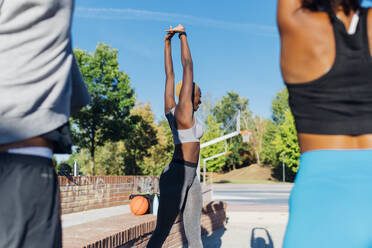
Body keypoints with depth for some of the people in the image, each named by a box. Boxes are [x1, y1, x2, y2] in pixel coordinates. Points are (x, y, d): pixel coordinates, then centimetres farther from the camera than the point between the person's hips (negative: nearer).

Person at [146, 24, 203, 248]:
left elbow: (170, 74, 15)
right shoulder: (183, 109, -9)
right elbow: (188, 64, -6)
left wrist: (168, 41, 19)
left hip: (190, 178, 9)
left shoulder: (171, 110, 11)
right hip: (177, 176, -9)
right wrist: (182, 35, 2)